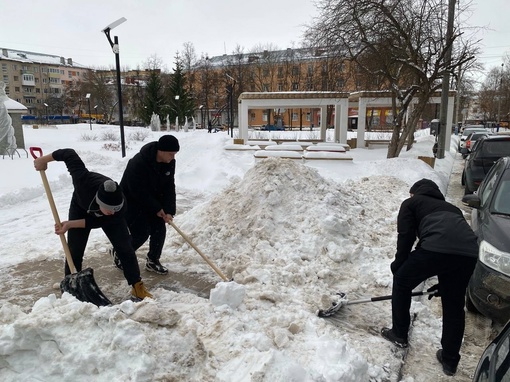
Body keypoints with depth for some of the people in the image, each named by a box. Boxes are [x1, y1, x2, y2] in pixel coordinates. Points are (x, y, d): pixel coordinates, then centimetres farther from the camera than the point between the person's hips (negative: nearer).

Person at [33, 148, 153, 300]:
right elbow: (70, 153, -31)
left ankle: (137, 286, 7)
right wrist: (44, 159, -21)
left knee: (125, 248, -5)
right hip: (81, 209, 1)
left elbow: (96, 221, -23)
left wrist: (70, 224, -28)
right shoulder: (84, 181, -46)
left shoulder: (119, 209, -41)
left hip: (106, 219, 0)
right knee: (74, 251, -3)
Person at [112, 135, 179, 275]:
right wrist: (157, 208, -21)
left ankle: (153, 261, 19)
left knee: (160, 229, 1)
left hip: (152, 200, 7)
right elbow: (138, 191, -28)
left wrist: (169, 211, -16)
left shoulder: (169, 163, -12)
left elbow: (169, 187, -8)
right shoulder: (138, 163, -32)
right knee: (141, 232, -8)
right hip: (132, 201, -7)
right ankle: (118, 252, 20)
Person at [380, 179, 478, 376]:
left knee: (401, 282, 20)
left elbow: (405, 237, 9)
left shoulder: (411, 203, 23)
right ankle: (450, 360, 32)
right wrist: (444, 282, 43)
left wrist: (397, 267, 22)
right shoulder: (451, 208, 39)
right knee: (454, 306, 22)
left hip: (436, 247, -5)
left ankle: (399, 334, 32)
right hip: (469, 252, 6)